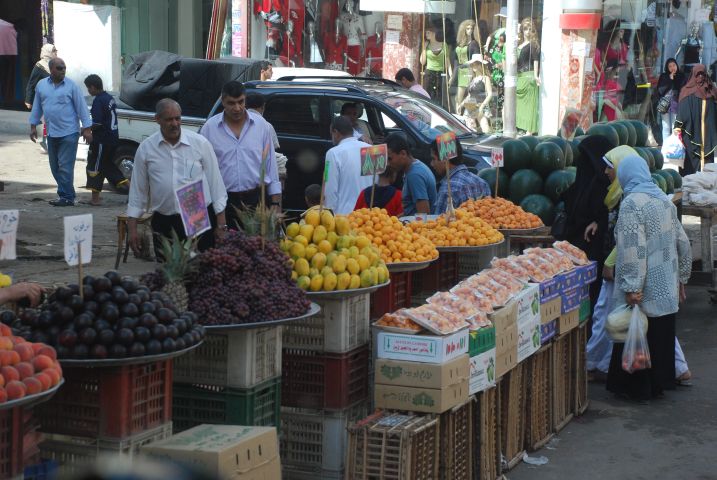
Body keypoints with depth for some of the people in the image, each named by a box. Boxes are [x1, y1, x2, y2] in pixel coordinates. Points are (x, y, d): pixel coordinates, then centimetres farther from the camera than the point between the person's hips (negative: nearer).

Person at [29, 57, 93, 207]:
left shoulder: (71, 85, -4)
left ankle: (66, 197, -3)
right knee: (55, 167, 10)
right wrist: (33, 126, 13)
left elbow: (81, 106, -4)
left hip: (69, 133, -5)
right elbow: (37, 106, 17)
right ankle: (67, 195, 19)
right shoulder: (41, 85, 8)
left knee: (65, 167, -8)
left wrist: (87, 128, -9)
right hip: (51, 133, 6)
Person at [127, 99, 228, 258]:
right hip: (164, 223, 1)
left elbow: (215, 183, 2)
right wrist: (132, 229, 6)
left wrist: (221, 224, -1)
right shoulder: (146, 148, 3)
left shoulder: (200, 143, -1)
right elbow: (138, 190, 8)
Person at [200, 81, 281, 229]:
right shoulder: (210, 128, -1)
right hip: (223, 200, -1)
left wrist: (275, 202, 4)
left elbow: (270, 163, 6)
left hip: (256, 200, 1)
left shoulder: (261, 124, 2)